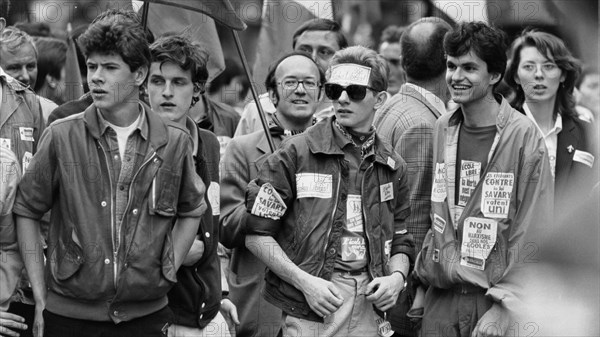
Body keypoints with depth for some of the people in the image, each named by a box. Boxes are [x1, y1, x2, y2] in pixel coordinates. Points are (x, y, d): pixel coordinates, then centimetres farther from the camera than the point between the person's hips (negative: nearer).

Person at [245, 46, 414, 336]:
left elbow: (401, 241, 19)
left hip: (369, 311, 4)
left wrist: (397, 276, -2)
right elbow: (257, 234, -6)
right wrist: (304, 281, -14)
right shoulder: (296, 154, -4)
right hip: (309, 312, -4)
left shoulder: (392, 167, 10)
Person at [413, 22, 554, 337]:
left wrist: (505, 306, -14)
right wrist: (423, 282, 9)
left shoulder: (523, 137, -9)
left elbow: (532, 233, -10)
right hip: (440, 299, 4)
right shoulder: (441, 130, 6)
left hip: (494, 299, -4)